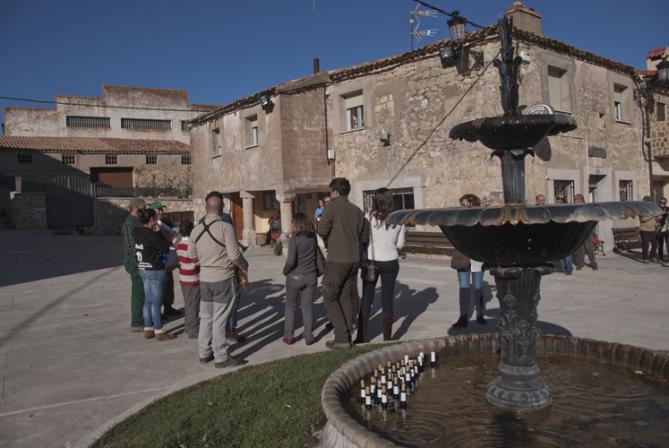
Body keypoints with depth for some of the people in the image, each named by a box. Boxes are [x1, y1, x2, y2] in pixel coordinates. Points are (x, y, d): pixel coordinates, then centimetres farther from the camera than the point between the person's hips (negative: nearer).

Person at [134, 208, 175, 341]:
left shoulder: (138, 233, 5)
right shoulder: (151, 235, -19)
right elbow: (166, 248, -12)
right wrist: (159, 232, -8)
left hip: (143, 270, 9)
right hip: (155, 271, -9)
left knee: (148, 301, 15)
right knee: (156, 302, -1)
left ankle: (148, 329, 23)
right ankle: (159, 332, 7)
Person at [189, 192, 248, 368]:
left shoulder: (196, 229, 2)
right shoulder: (225, 227, -16)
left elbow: (191, 255, 12)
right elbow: (234, 255, -18)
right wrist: (244, 265, 1)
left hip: (204, 279, 5)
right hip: (223, 279, -5)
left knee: (205, 317, 16)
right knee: (219, 319, 1)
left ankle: (204, 353, 26)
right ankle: (221, 357, 10)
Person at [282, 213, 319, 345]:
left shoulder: (294, 239, -16)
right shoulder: (313, 238, -2)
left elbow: (291, 261, -19)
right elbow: (318, 256, 2)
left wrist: (285, 271, -4)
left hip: (295, 277, -3)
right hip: (311, 277, 3)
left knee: (290, 306, 14)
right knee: (307, 307, 11)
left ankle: (288, 336, 17)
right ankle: (308, 337, 12)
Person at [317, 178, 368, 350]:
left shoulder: (333, 206, -7)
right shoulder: (357, 211, 10)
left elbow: (322, 231, -12)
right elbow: (363, 239, 11)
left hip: (337, 260, -6)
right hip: (354, 261, 6)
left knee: (330, 298, 5)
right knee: (345, 298, 14)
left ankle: (342, 337, -1)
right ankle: (346, 337, 16)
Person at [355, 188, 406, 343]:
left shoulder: (369, 217, -9)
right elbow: (400, 244, 3)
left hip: (371, 261, -1)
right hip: (391, 262, 1)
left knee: (366, 300, 10)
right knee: (387, 300, 8)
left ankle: (361, 337, 15)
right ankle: (387, 339, 11)